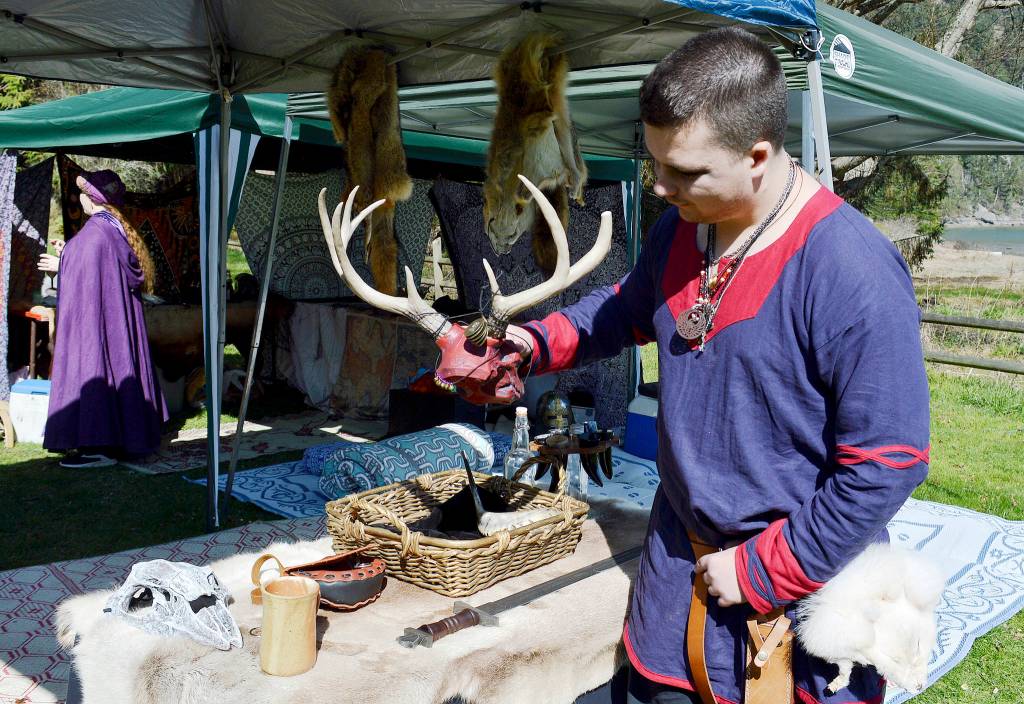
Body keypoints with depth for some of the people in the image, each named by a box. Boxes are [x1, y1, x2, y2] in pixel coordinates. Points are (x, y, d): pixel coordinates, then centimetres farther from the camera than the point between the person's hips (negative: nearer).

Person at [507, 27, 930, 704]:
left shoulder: (853, 271, -27)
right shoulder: (680, 228, -4)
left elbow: (888, 464, -24)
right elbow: (628, 308, 16)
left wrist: (763, 572, -18)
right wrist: (538, 342, -1)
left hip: (801, 581, -6)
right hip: (678, 552, 6)